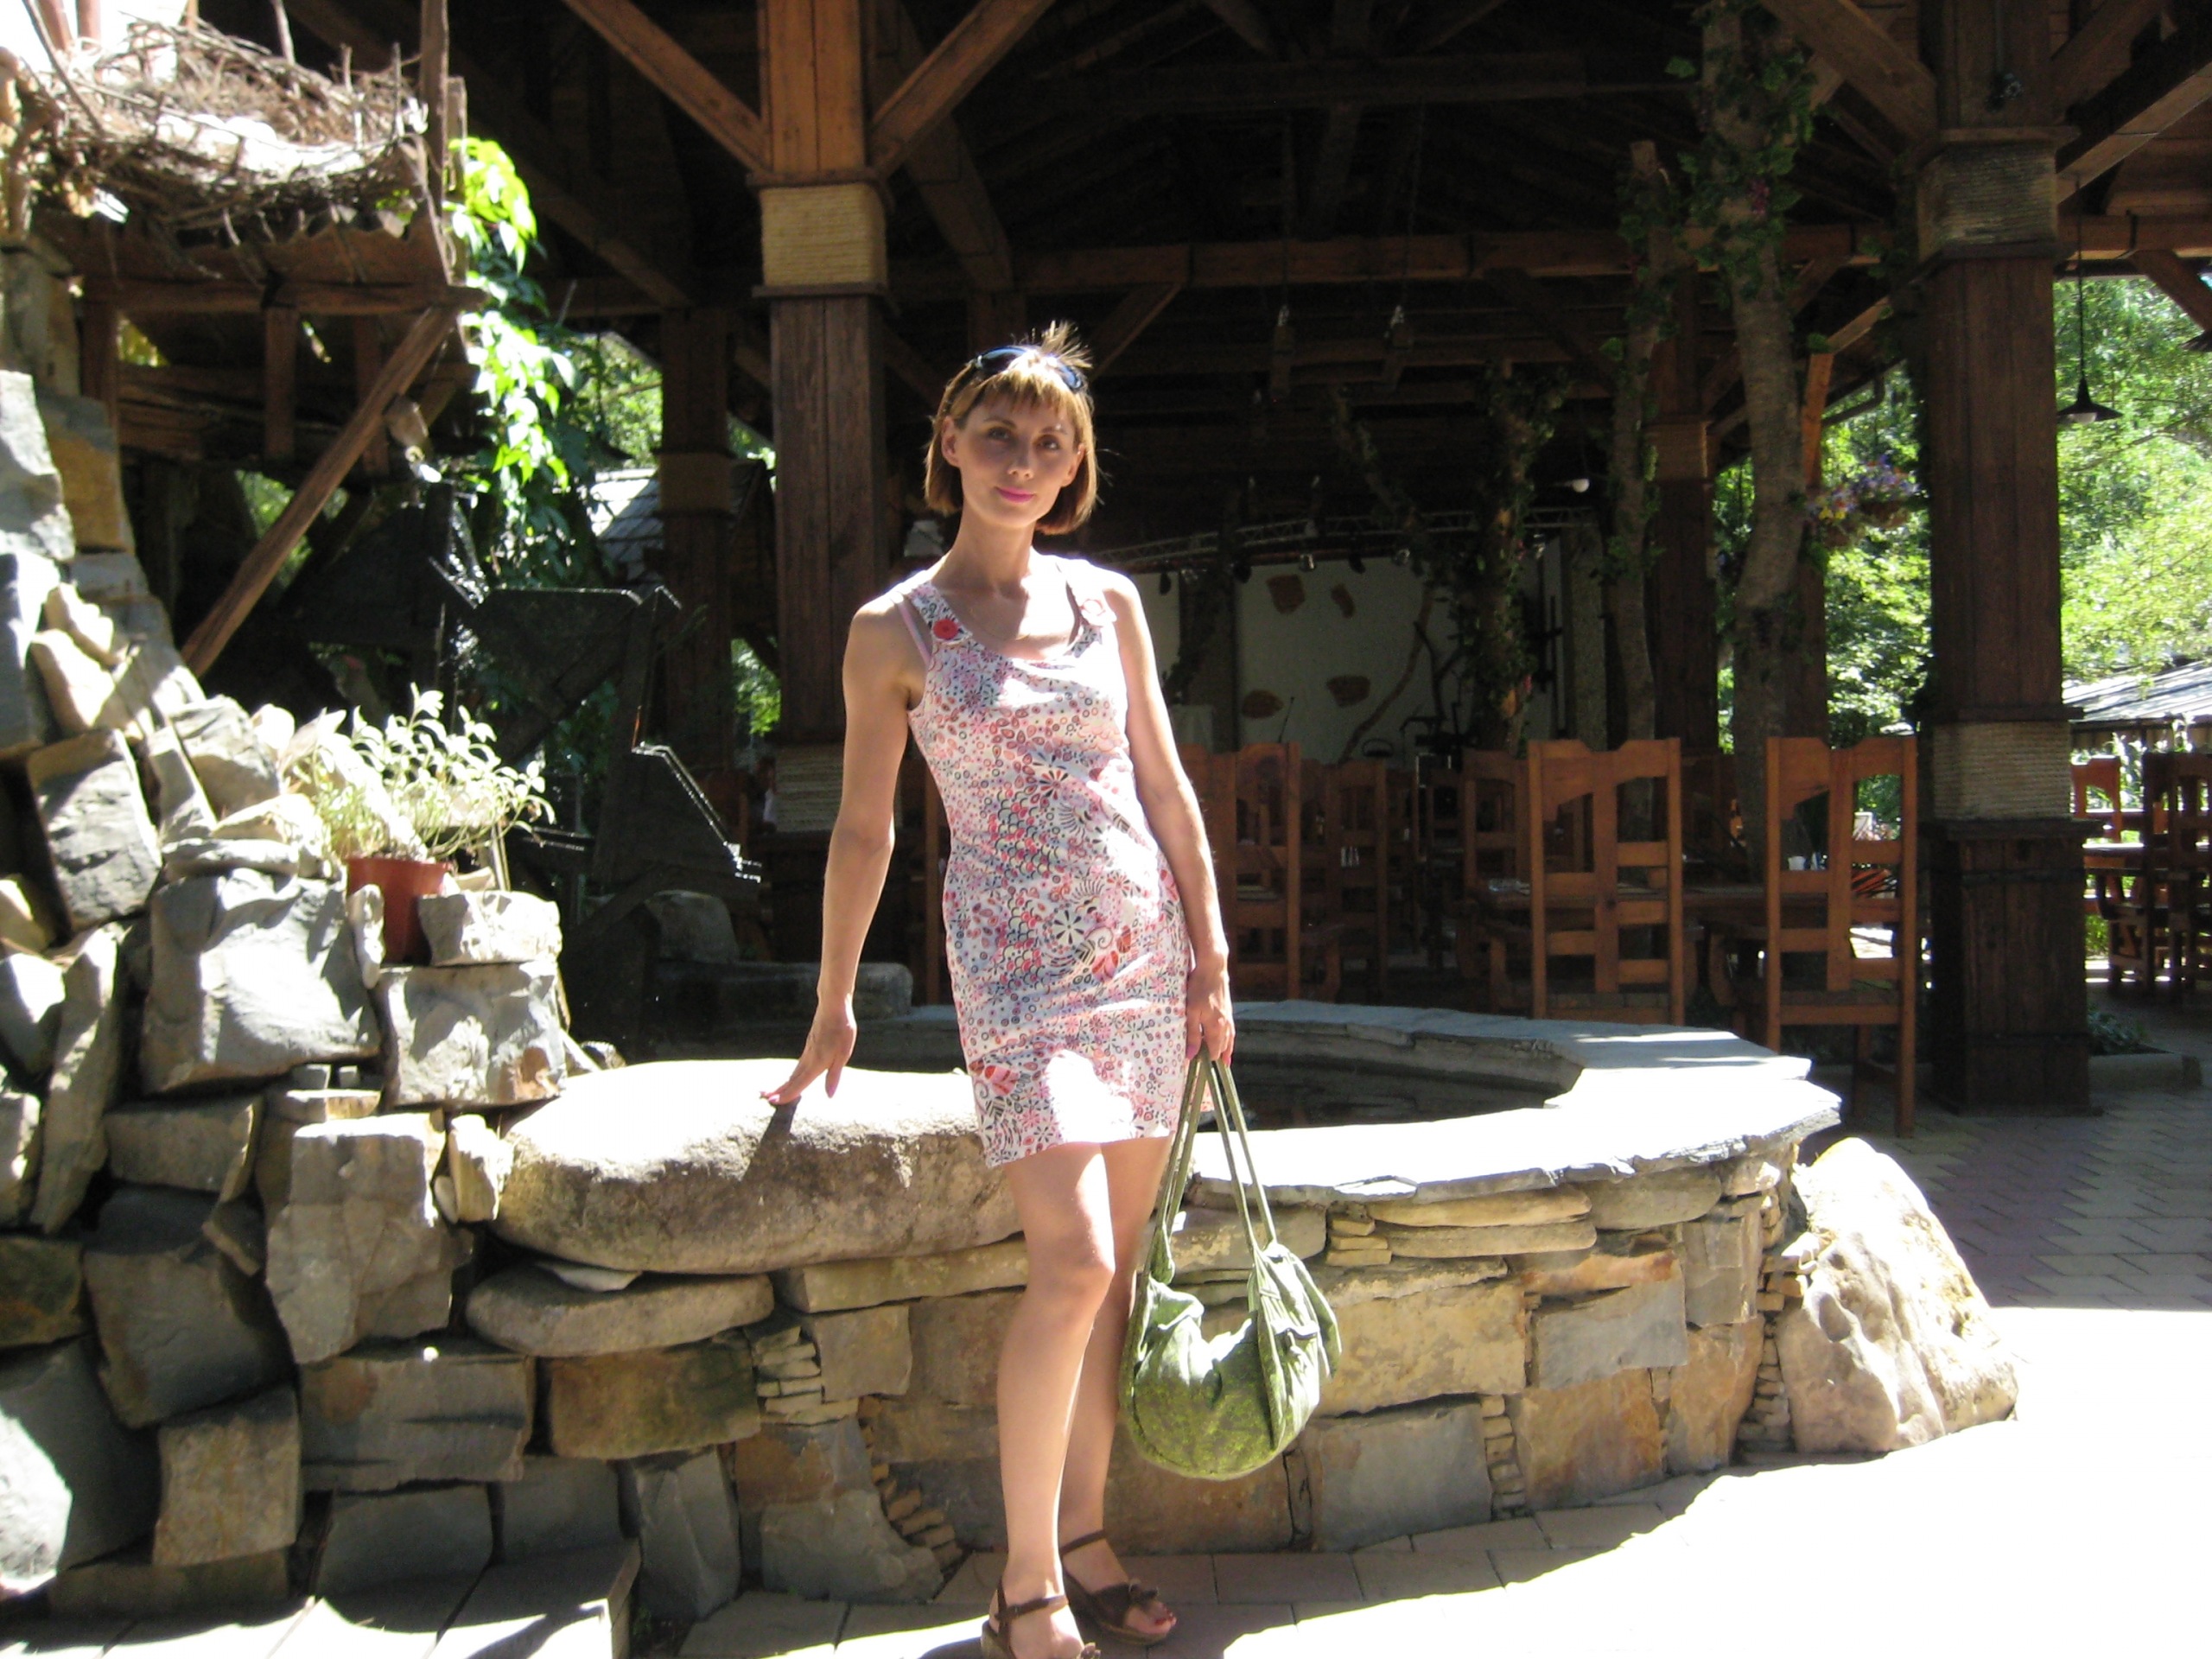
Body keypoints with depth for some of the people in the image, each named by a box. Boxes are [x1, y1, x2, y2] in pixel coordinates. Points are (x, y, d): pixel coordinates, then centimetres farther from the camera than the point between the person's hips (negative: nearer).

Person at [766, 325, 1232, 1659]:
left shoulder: (1108, 601, 8)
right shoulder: (896, 631, -1)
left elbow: (1166, 785, 11)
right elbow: (864, 828, 4)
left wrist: (1212, 958, 8)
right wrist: (835, 1003, 7)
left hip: (1145, 948, 4)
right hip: (1016, 958, -4)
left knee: (1115, 1268, 7)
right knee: (1074, 1262, -14)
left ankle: (1084, 1537, 21)